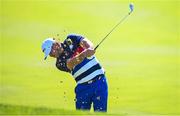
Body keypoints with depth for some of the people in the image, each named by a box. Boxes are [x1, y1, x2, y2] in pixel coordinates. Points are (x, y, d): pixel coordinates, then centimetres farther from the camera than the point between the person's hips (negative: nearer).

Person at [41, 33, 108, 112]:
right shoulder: (60, 62, -2)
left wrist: (89, 49, -36)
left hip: (99, 81, -1)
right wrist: (84, 54, -41)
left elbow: (85, 42, -12)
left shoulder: (71, 40, 4)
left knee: (100, 112, -7)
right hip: (83, 87, 1)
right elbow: (71, 63, -22)